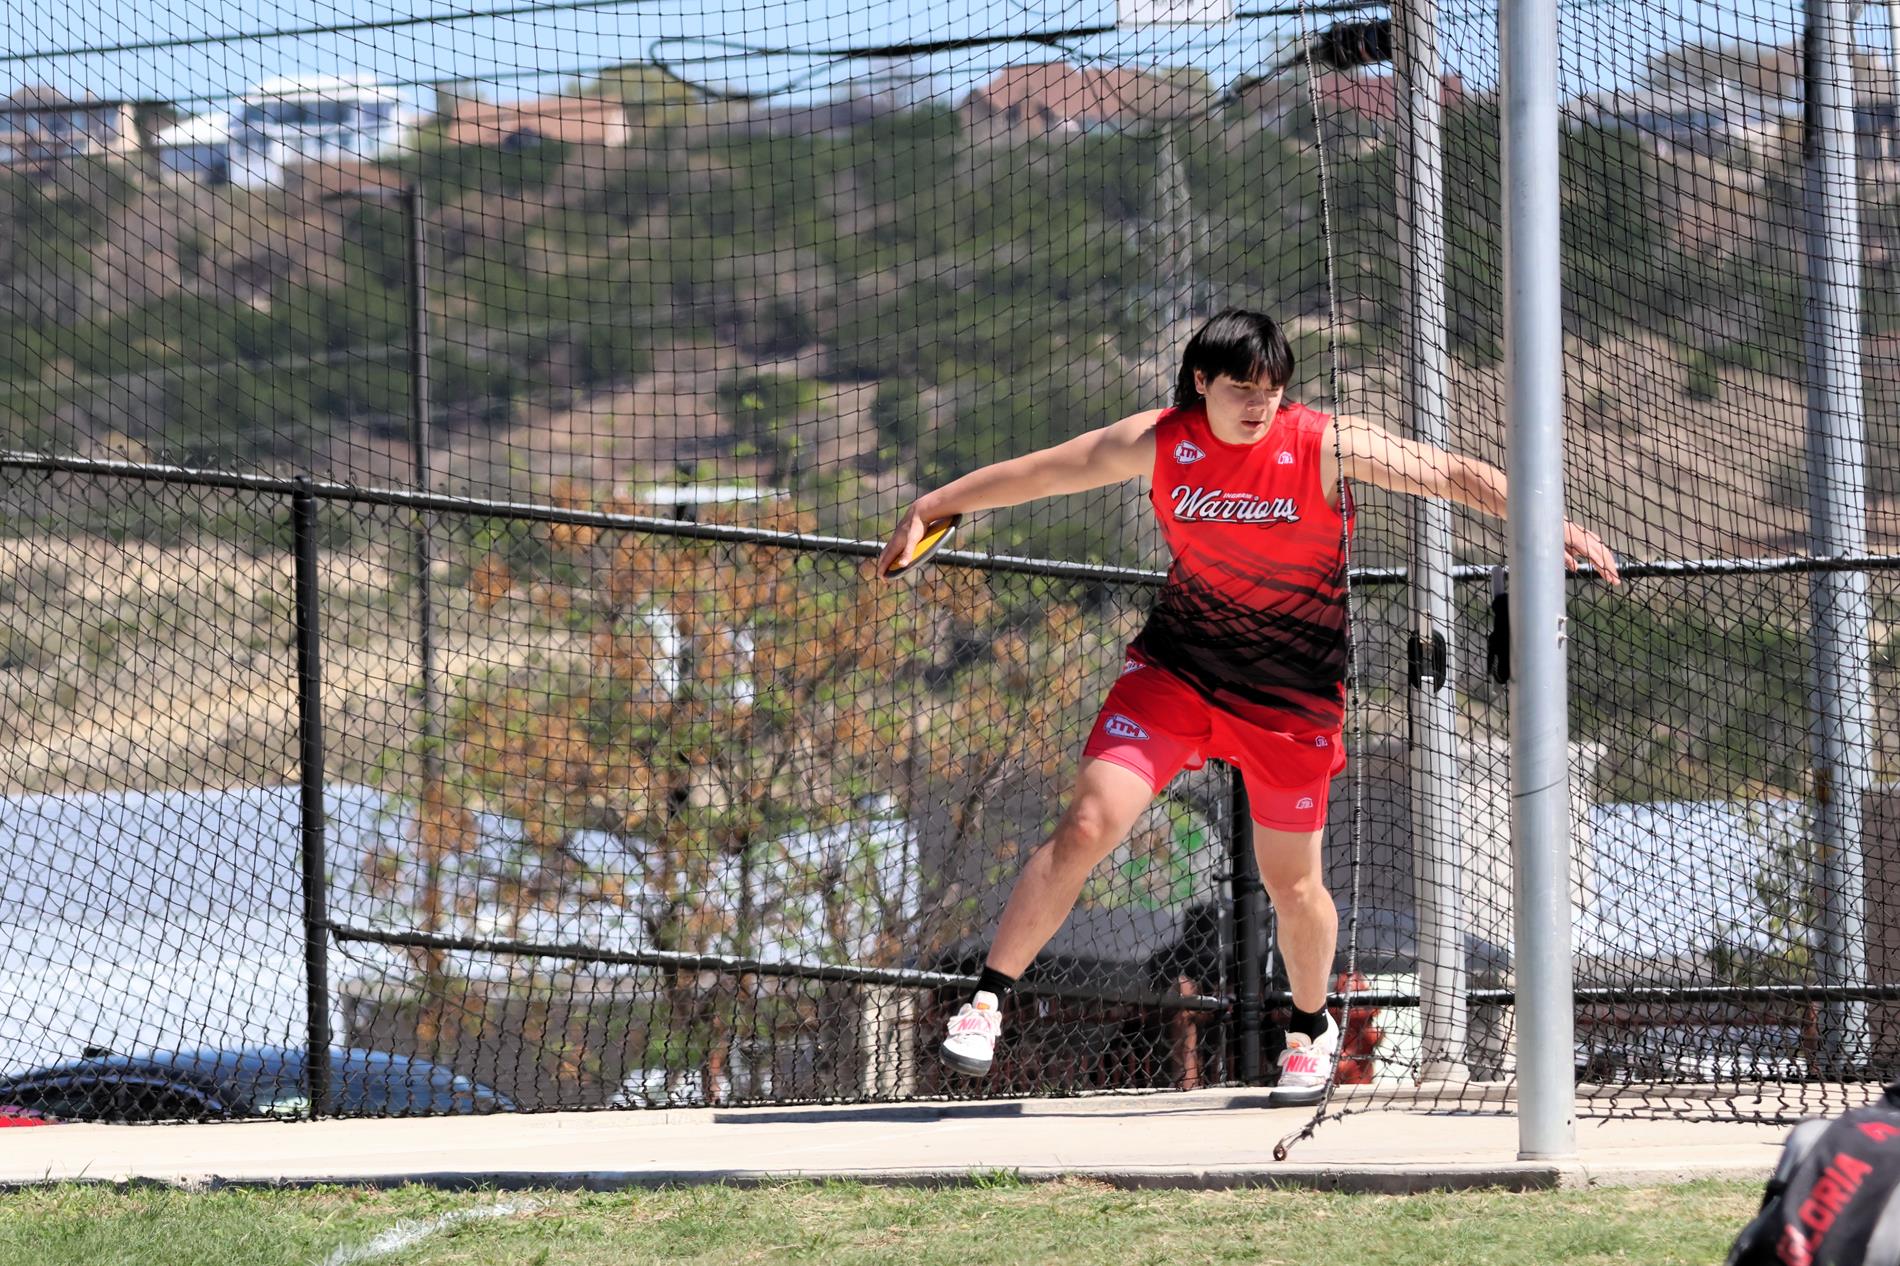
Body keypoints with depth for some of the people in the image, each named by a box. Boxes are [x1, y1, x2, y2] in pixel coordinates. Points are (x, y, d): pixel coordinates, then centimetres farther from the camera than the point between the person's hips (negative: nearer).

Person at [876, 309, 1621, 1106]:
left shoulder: (1327, 447, -14)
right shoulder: (1157, 443, -7)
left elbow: (1452, 474, -14)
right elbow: (1037, 473, 4)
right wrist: (929, 508, 12)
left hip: (1292, 693, -1)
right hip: (1175, 670, 1)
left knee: (1291, 883, 6)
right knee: (1086, 827, -12)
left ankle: (1312, 1032, 34)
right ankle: (987, 1003, -2)